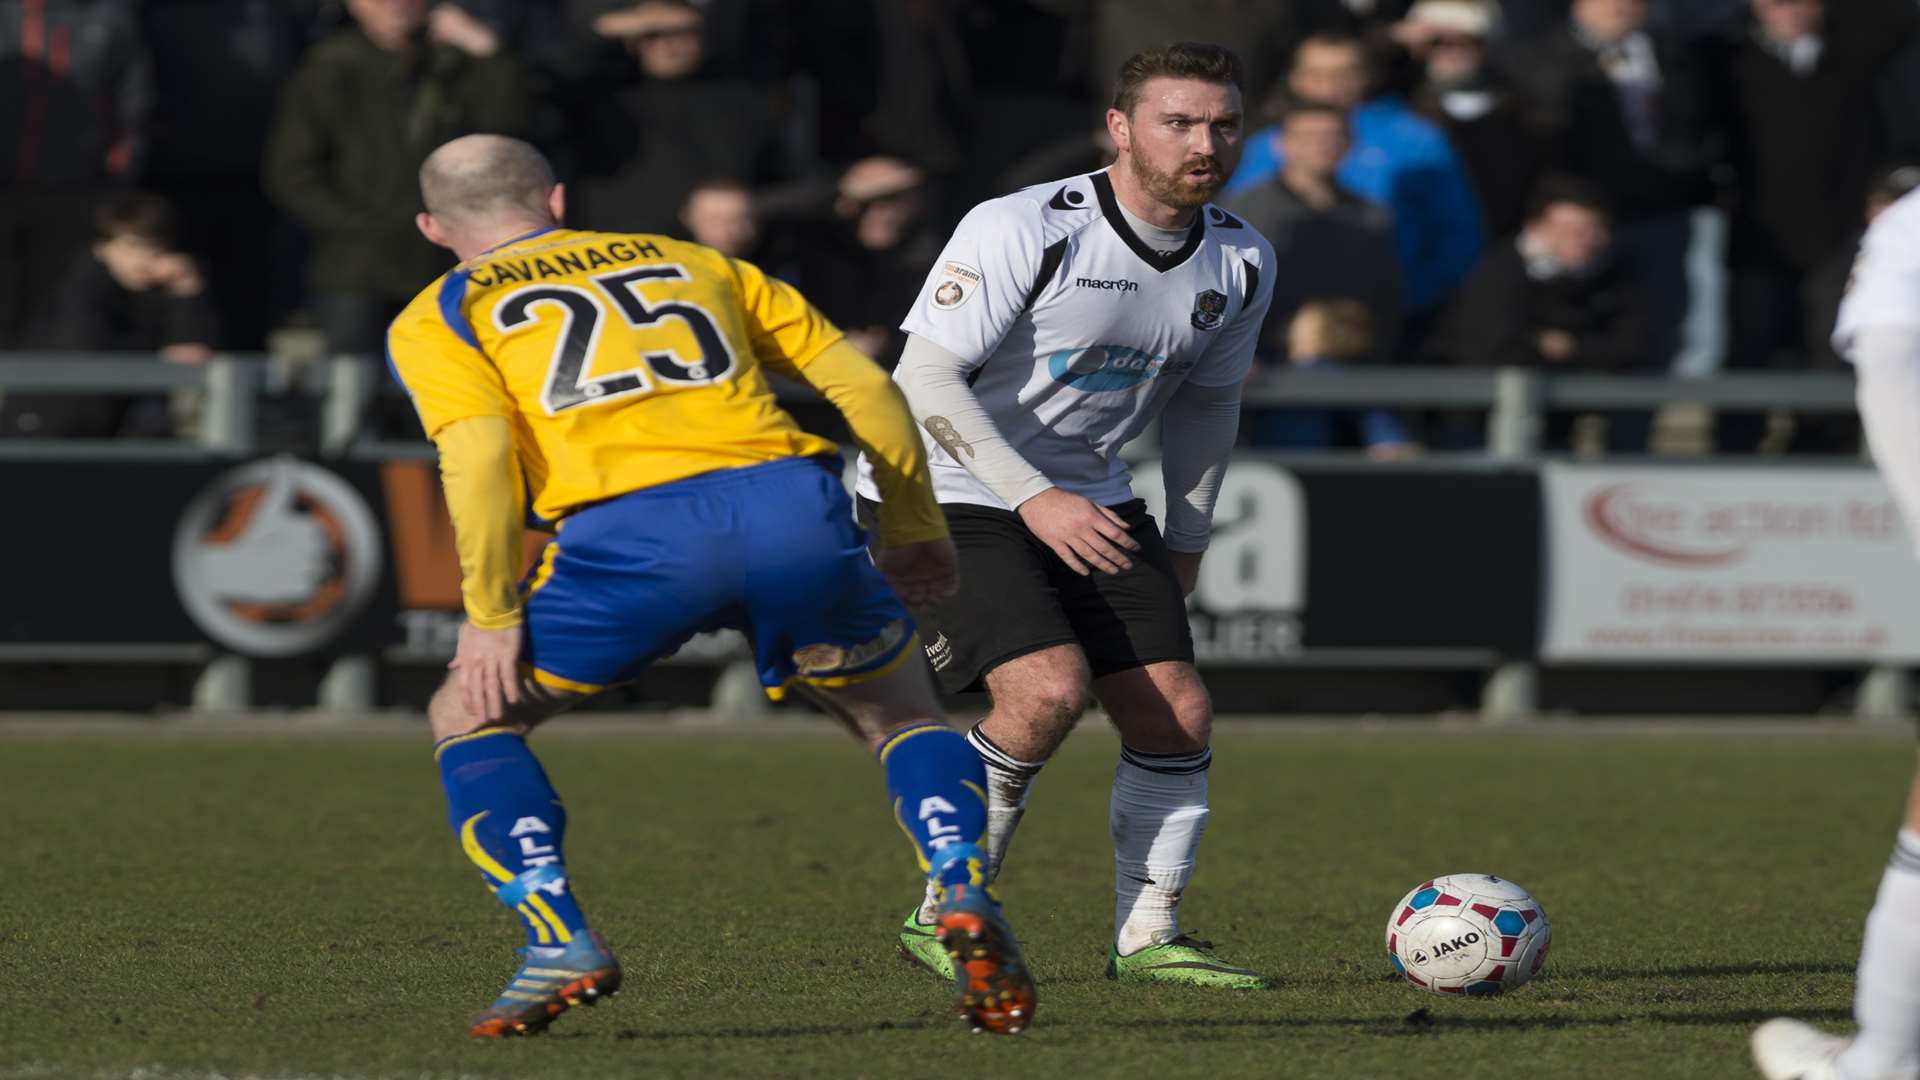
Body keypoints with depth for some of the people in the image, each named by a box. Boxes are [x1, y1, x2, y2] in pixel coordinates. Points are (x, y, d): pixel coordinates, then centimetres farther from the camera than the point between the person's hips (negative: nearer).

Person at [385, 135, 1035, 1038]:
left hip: (630, 532, -3)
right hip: (794, 507, 3)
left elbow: (480, 453, -1)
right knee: (900, 713, 27)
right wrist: (915, 534, 33)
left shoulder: (437, 319, 19)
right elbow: (865, 390, 24)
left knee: (468, 720, 20)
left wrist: (490, 617, 2)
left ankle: (561, 945, 3)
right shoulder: (688, 261, 30)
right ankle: (963, 896, 2)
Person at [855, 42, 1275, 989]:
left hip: (1088, 498, 7)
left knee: (1176, 712, -4)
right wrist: (1033, 499, -30)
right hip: (946, 491, -7)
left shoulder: (1240, 263, -1)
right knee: (1050, 687, -25)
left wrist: (1186, 545, 20)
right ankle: (944, 915, -8)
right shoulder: (1025, 230, -22)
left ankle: (1147, 936, 14)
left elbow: (1207, 399, 17)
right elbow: (925, 379, -23)